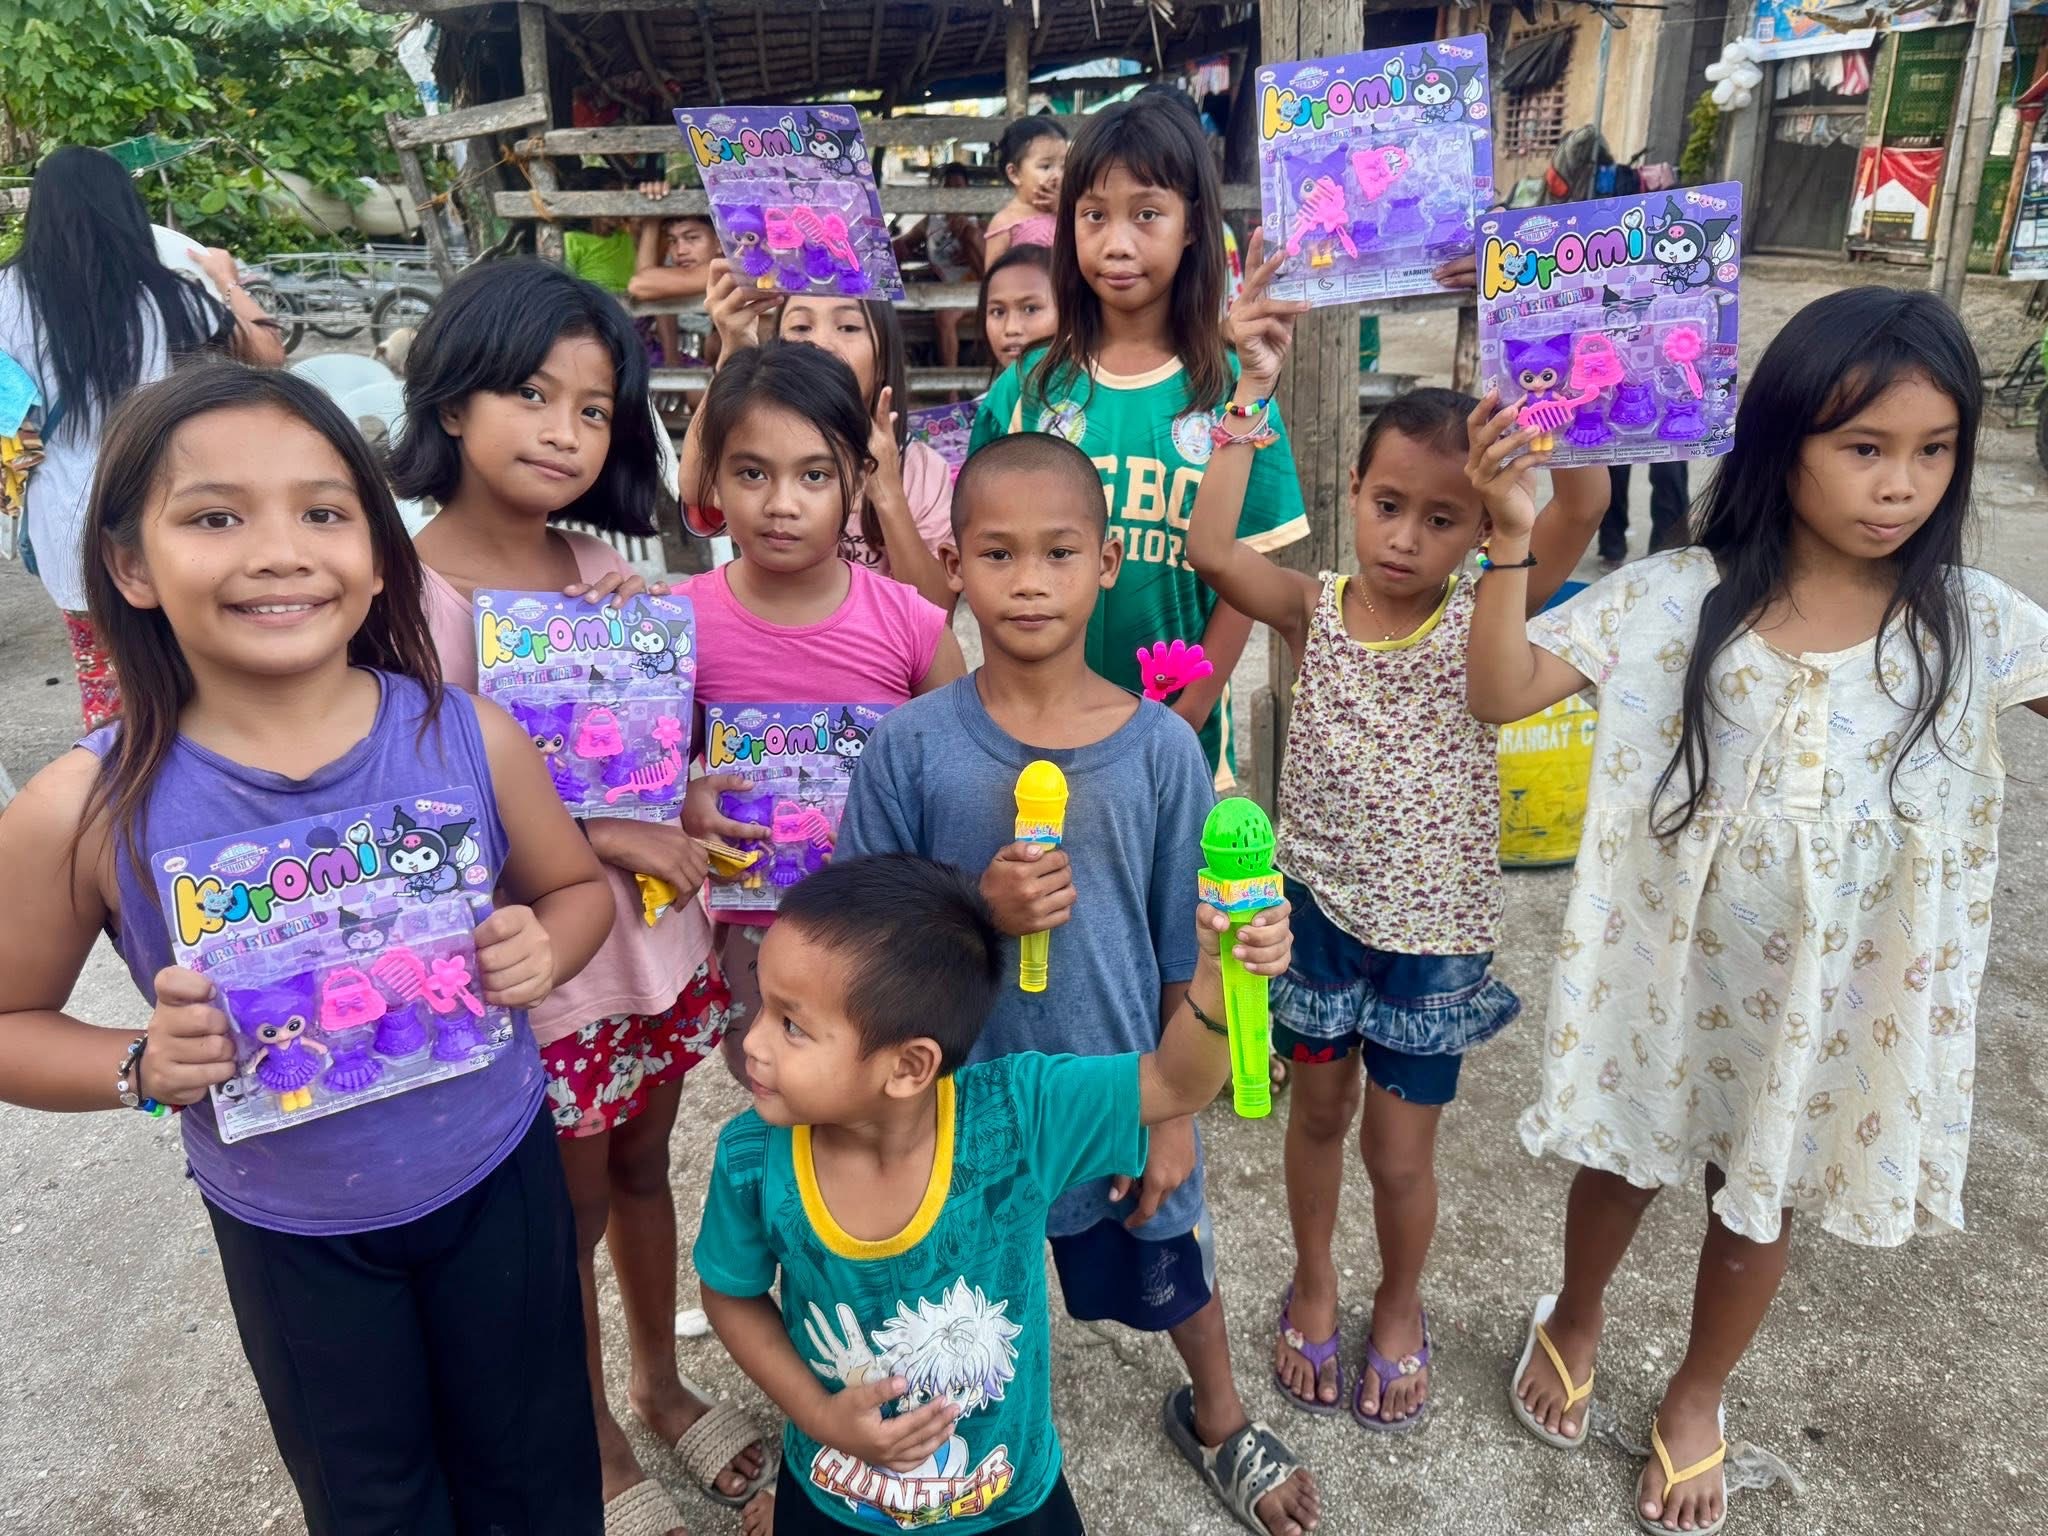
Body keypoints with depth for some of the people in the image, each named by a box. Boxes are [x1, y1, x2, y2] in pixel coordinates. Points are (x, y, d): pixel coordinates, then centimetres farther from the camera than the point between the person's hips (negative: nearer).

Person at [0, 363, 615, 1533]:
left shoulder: (473, 739, -18)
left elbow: (577, 885, 0)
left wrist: (542, 953, -21)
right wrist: (147, 1065, -23)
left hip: (499, 1174, 1)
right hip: (290, 1231, 0)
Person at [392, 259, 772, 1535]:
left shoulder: (609, 564, -1)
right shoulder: (417, 599, -18)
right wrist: (601, 833, -20)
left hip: (659, 936, 5)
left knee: (645, 1166, 23)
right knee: (575, 1209, 16)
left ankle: (661, 1379, 48)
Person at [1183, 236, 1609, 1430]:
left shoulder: (1484, 620, -11)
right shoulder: (1315, 607, -9)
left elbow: (1585, 505, -26)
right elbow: (1210, 549, -26)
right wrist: (1253, 394, -27)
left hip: (1433, 930, -1)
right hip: (1320, 906, 1)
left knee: (1400, 1149, 11)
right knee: (1320, 1111, 20)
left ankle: (1401, 1310, 41)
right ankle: (1315, 1286, 45)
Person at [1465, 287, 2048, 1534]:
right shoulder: (1676, 598, -14)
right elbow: (1499, 694, -19)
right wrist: (1512, 536, -30)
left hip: (1835, 993, 2)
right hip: (1671, 964, -1)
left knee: (1760, 1211, 21)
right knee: (1621, 1167, 21)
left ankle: (1697, 1398, 49)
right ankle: (1574, 1322, 53)